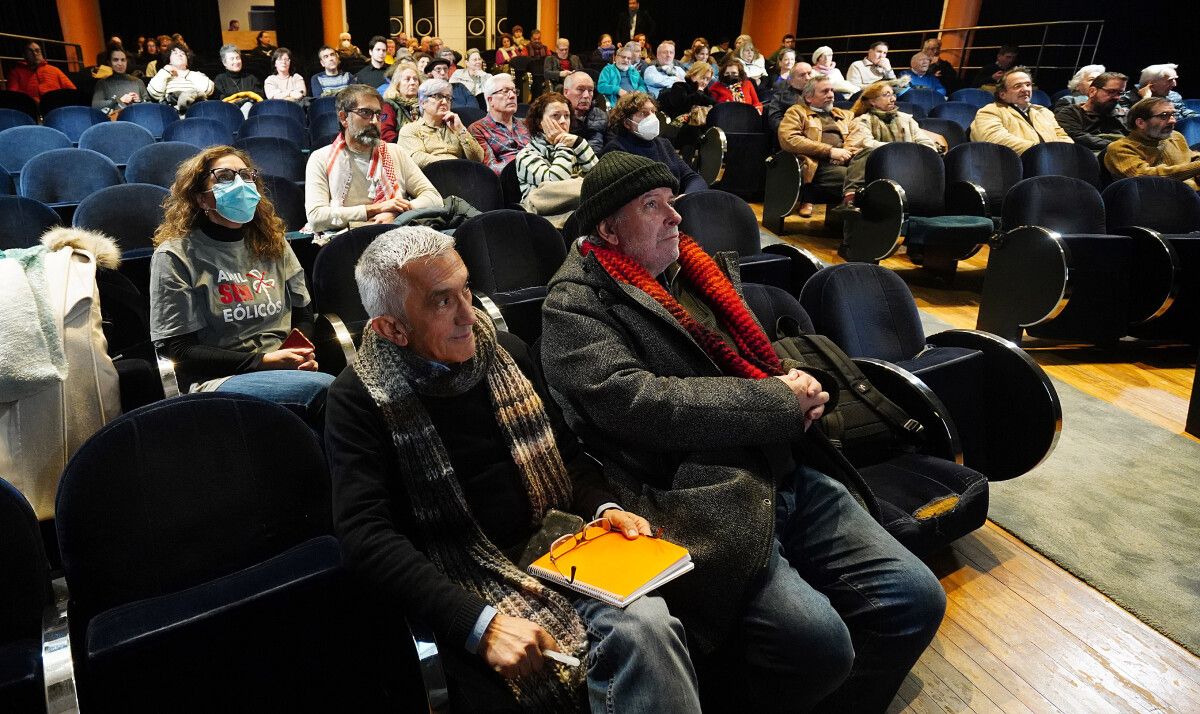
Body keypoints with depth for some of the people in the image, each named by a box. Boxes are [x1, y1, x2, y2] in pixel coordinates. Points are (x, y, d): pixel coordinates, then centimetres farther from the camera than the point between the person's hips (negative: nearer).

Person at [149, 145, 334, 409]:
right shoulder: (174, 256, 2)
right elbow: (180, 352, -2)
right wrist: (264, 361, -12)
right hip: (218, 379, -5)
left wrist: (304, 352, -2)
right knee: (324, 387, -35)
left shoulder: (272, 243, 17)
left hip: (287, 372, 5)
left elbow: (303, 313, 22)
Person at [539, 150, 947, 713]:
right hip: (703, 501, -7)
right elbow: (638, 403, -18)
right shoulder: (576, 304, -4)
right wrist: (780, 404, -12)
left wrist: (797, 380, 1)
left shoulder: (694, 267, 18)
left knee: (918, 599, -1)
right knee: (818, 642, -25)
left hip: (789, 473, 8)